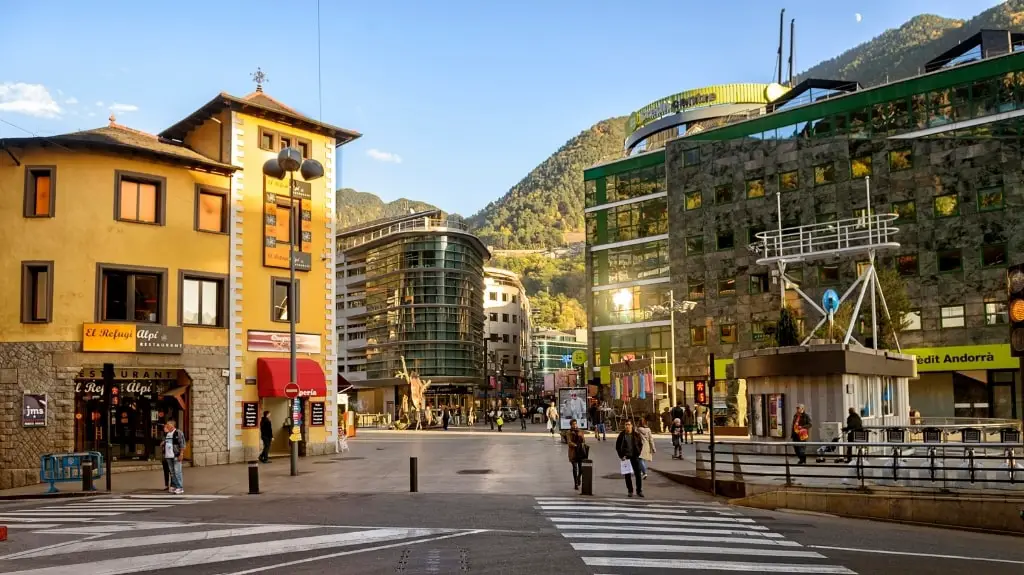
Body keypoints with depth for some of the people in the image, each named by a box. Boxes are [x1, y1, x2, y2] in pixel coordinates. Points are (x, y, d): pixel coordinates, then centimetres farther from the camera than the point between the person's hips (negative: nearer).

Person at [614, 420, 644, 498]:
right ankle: (630, 491, 13)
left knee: (638, 473, -1)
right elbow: (617, 446, 4)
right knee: (627, 474, 3)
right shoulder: (622, 435, -1)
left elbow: (641, 444, 8)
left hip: (635, 456, 0)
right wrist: (621, 456, -4)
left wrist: (638, 453, -3)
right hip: (626, 457, 0)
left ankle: (639, 491, 7)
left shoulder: (636, 434, 0)